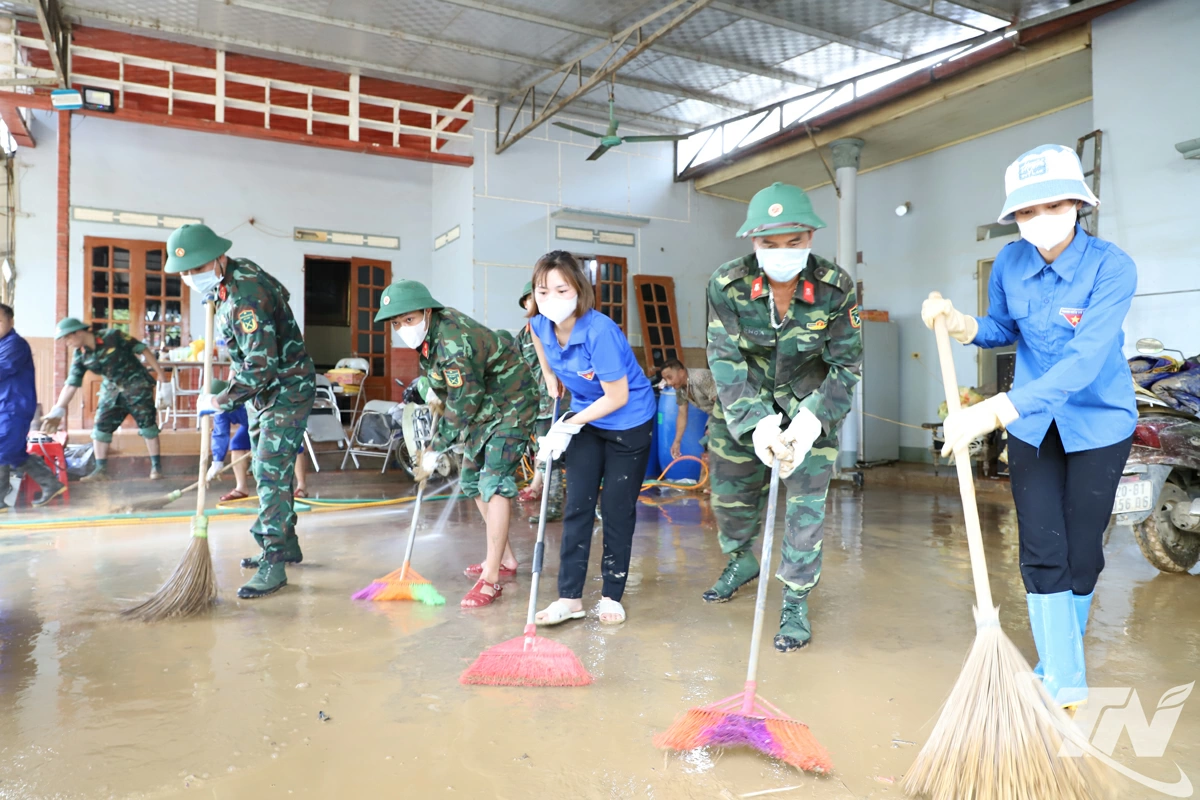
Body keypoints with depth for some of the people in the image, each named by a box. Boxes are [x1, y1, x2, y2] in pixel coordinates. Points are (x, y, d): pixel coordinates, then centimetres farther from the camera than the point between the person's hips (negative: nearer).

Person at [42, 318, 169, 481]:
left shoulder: (112, 336, -17)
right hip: (112, 390, 5)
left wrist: (159, 372, -11)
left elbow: (142, 349, -12)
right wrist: (58, 410, -8)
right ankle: (101, 470, 8)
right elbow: (71, 385, -1)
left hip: (136, 385, -5)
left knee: (147, 425, -5)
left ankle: (156, 466, 5)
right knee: (100, 427, 0)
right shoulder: (81, 356, -2)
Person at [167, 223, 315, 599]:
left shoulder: (246, 296, -27)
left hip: (286, 391, -10)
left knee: (271, 473, -12)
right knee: (268, 471, 15)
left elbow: (261, 367, -30)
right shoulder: (234, 274, 3)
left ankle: (274, 564, -8)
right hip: (262, 391, 10)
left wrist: (219, 401, -19)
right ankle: (286, 544, 27)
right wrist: (235, 366, 13)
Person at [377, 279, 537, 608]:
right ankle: (505, 559, 26)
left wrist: (435, 450, -19)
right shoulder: (429, 329, -6)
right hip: (481, 406, 10)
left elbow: (463, 406, -28)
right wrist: (430, 387, 3)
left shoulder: (455, 344, -34)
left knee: (494, 482, -18)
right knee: (472, 480, 14)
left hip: (509, 405, -10)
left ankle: (490, 578, -14)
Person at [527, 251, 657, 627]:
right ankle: (570, 597, 13)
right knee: (577, 506, 4)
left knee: (617, 511, 4)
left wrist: (567, 427, -21)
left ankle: (612, 596, 20)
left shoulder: (599, 331, -32)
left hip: (630, 422, -5)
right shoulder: (540, 325, -12)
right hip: (585, 419, 6)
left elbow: (617, 397, -26)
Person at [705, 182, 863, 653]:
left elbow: (846, 365, -15)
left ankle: (796, 601, 16)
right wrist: (756, 423, -32)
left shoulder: (836, 287, -20)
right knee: (730, 493, 13)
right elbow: (725, 360, -21)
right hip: (741, 407, 2)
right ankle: (741, 563, 43)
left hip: (810, 405, -1)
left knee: (807, 503, -4)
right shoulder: (726, 284, -21)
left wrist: (812, 421, -30)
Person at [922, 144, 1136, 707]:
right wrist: (963, 326, -14)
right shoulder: (1011, 263, -8)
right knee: (1042, 552, 0)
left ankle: (1061, 654, 32)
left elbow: (1083, 363, -34)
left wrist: (994, 411, -44)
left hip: (1098, 423, -3)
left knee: (1081, 553, 7)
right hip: (1032, 424, 3)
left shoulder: (1111, 268, -23)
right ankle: (1064, 681, 11)